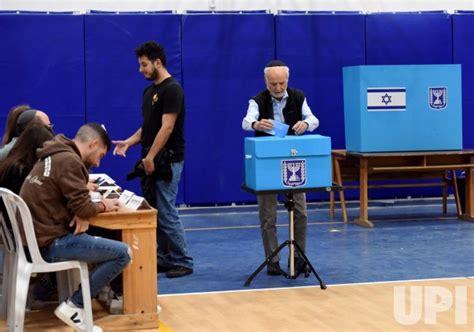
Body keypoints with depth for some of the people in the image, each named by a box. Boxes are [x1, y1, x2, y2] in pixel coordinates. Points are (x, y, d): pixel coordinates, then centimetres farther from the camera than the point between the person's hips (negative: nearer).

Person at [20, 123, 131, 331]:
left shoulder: (54, 156, 16)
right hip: (50, 243, -10)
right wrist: (103, 205, 2)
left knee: (104, 240, 24)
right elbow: (82, 207, -18)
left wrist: (82, 215, -1)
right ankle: (74, 306, -5)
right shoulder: (69, 160, -15)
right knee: (123, 253, -9)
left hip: (37, 236, 10)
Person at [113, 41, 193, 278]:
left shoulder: (172, 89, -15)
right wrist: (129, 142, 4)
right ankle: (164, 259, 17)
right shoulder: (149, 90, 14)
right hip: (152, 160, 9)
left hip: (167, 161, -9)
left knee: (166, 213, -8)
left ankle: (182, 262, 0)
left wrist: (150, 157, -21)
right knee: (154, 213, 11)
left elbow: (166, 127, -20)